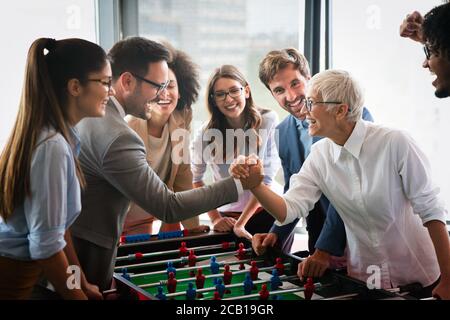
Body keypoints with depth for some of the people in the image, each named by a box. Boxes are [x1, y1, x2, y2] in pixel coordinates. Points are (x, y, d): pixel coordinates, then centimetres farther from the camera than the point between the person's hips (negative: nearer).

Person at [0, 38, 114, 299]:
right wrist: (79, 296, -11)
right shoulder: (52, 147, -24)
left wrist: (82, 283, 9)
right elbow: (46, 246, -23)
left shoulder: (60, 137, 3)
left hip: (22, 270, 8)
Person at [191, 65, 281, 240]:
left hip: (267, 212, 0)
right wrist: (215, 218, -3)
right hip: (228, 220, 1)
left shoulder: (268, 121, -13)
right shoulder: (207, 133, -10)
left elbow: (267, 178, -14)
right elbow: (195, 179, 3)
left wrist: (241, 223, -17)